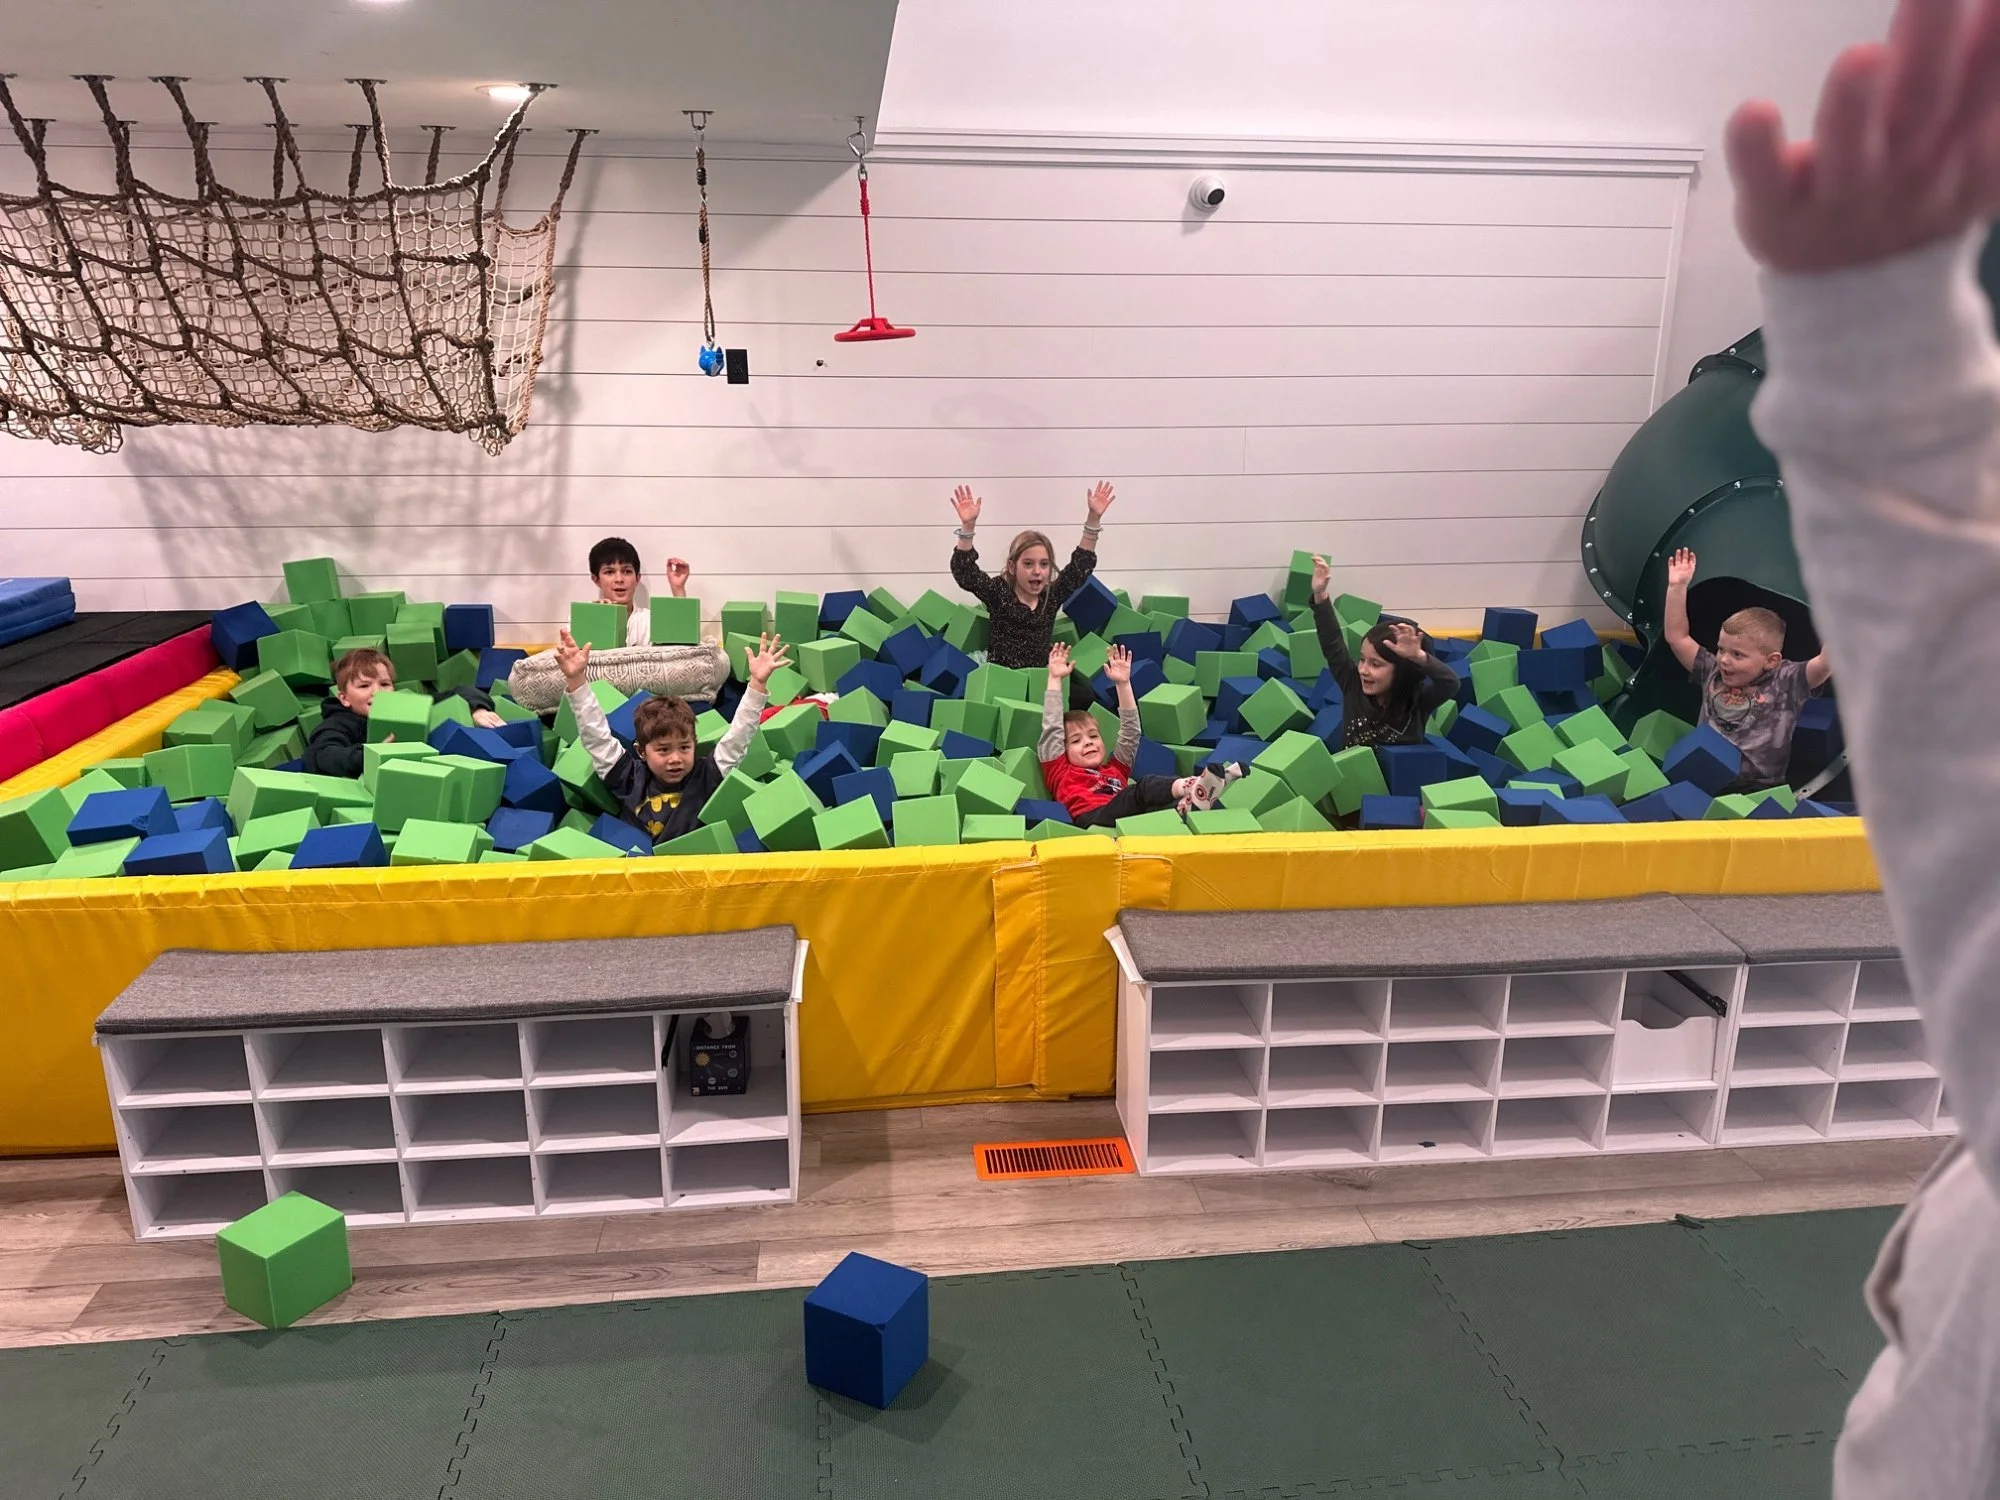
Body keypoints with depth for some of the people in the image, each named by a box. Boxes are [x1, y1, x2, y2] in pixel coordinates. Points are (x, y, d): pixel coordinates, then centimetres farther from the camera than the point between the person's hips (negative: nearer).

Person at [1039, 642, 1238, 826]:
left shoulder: (1115, 769, 41)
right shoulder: (1062, 773, 30)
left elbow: (1131, 729, 36)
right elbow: (1051, 729, 22)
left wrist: (1123, 683, 29)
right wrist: (1055, 679, 24)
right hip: (1094, 818, -5)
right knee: (1144, 787, -31)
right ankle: (1191, 787, -56)